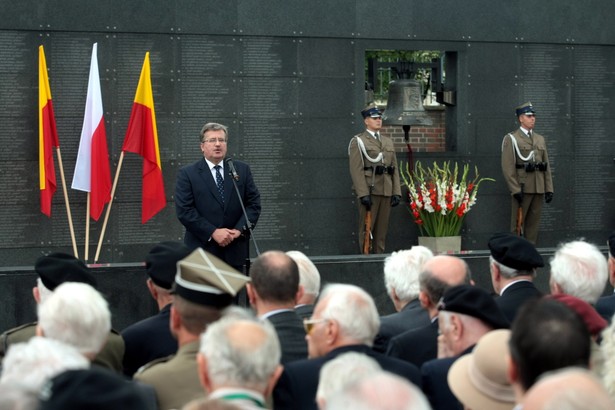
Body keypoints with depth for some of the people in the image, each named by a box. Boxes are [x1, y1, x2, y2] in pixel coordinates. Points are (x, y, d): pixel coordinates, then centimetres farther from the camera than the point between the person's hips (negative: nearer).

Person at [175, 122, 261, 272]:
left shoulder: (242, 170, 9)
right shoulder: (187, 174, -1)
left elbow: (254, 203, 7)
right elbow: (184, 211, -8)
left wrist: (240, 229, -8)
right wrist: (213, 232, -15)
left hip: (235, 250, 3)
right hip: (202, 249, -3)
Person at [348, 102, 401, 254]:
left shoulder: (388, 142, 19)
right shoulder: (358, 141, 0)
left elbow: (395, 169, 16)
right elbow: (356, 169, -9)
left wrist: (397, 192, 6)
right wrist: (363, 194, -18)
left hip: (386, 191, 6)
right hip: (369, 191, -6)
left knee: (382, 229, 6)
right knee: (366, 229, -4)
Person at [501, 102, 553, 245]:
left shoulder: (540, 139, 17)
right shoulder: (511, 138, -1)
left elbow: (547, 165, 15)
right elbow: (507, 167, -9)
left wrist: (549, 189, 7)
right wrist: (515, 189, -16)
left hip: (539, 189, 6)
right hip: (522, 188, -6)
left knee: (534, 224, 6)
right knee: (518, 224, -3)